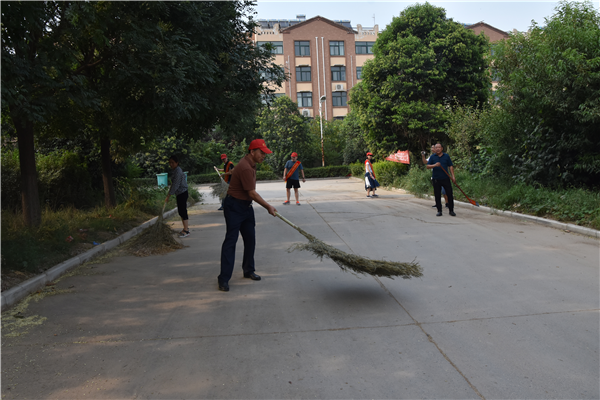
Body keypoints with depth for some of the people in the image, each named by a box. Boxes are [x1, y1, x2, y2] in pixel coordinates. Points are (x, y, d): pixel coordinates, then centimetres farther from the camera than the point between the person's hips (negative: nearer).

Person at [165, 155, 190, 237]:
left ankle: (186, 231, -1)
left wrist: (168, 196, -21)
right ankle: (185, 228, 27)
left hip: (182, 193, -10)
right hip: (179, 193, 10)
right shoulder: (174, 170, 10)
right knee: (180, 211, 16)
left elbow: (175, 184, -24)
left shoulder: (178, 171, -20)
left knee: (183, 210, -6)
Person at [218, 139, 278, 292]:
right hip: (234, 206, -10)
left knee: (250, 238, 12)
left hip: (246, 206, 10)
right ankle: (224, 278, -6)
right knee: (231, 240, -9)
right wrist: (268, 207, -13)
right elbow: (252, 193, -21)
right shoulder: (245, 167, -23)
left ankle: (248, 270, 26)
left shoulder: (251, 164, 9)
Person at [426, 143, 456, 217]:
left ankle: (451, 210, 8)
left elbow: (450, 166, 8)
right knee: (437, 196, 2)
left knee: (449, 194, -1)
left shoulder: (446, 156, 7)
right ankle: (439, 211, 12)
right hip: (436, 179, 0)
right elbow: (428, 166, 0)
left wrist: (453, 176, 0)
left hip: (446, 178, 0)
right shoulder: (432, 157, 5)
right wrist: (434, 165, -20)